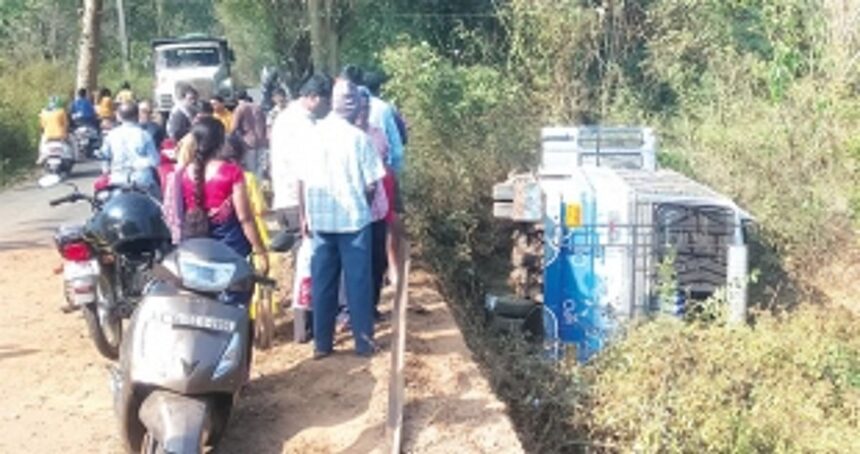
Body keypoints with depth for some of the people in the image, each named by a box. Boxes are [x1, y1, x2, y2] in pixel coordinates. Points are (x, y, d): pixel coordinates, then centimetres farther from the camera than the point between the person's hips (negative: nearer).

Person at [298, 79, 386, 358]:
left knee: (322, 282, 10)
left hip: (320, 219, 3)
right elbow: (371, 184, -8)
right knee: (358, 281, 6)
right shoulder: (358, 137, -10)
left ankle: (322, 343, 15)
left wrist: (304, 216, 12)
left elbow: (302, 181, 2)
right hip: (353, 219, -3)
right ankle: (363, 341, 12)